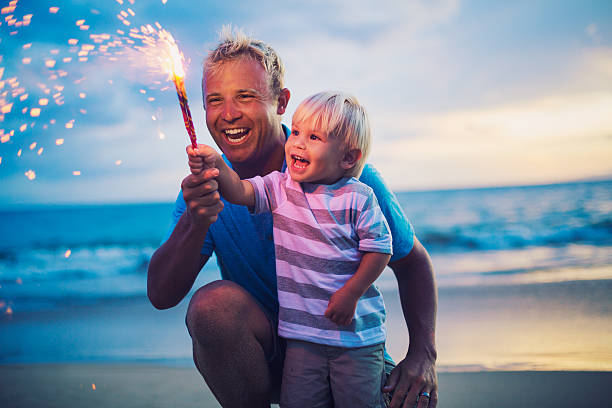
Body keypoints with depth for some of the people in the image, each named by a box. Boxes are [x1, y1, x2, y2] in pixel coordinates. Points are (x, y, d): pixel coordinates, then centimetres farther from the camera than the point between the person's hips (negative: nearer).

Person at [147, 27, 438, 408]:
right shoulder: (207, 186, -7)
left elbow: (412, 263, -4)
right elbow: (161, 296, -15)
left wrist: (423, 354, -19)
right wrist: (195, 223, -35)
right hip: (262, 357, 1)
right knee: (215, 301, -29)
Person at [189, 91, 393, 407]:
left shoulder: (358, 198, -10)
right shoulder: (280, 186, 1)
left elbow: (379, 249, -7)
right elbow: (240, 191, -11)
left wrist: (351, 293, -14)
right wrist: (217, 165, -30)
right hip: (302, 334, 3)